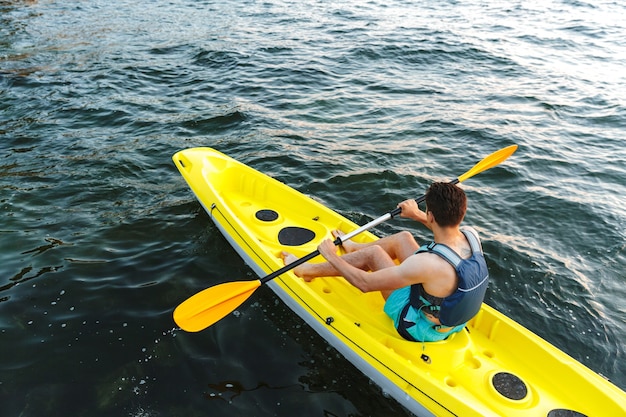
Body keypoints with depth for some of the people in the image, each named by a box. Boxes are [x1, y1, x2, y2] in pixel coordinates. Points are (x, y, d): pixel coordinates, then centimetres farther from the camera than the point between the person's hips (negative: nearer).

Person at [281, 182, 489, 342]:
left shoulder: (428, 263, -39)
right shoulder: (471, 235, -18)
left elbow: (365, 283, -29)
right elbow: (449, 232, 12)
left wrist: (331, 257, -14)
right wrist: (417, 215, 19)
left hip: (421, 329, -7)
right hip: (454, 319, 7)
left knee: (373, 253, -3)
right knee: (403, 238, 11)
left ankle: (307, 269, 16)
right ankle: (353, 247, 41)